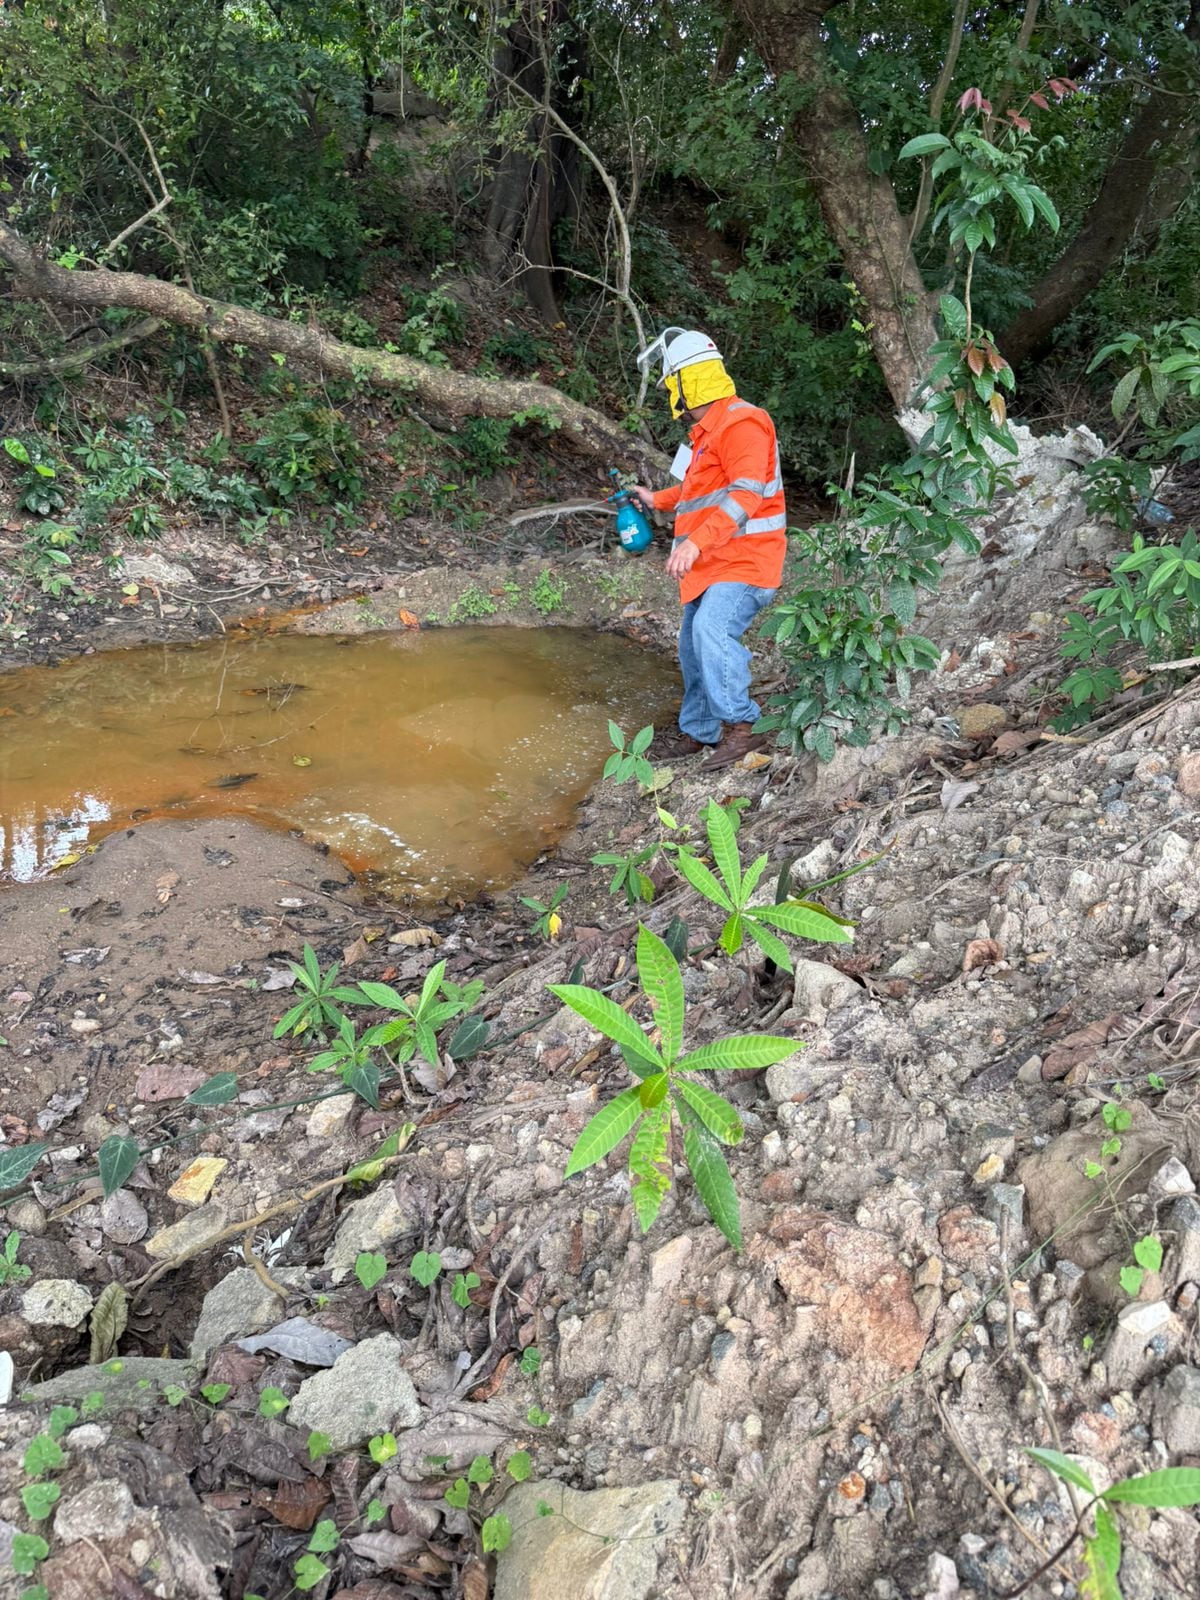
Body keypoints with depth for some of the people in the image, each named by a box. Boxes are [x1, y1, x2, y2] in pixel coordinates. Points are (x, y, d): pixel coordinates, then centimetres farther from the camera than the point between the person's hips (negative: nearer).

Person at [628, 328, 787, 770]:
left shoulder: (741, 423, -14)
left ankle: (742, 725, -21)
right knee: (694, 646, 13)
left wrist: (695, 542, -35)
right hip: (713, 564, 10)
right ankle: (698, 731, 26)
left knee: (711, 630, -29)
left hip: (744, 560, -10)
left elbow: (745, 494, -28)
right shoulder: (707, 431, 19)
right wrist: (657, 499, 39)